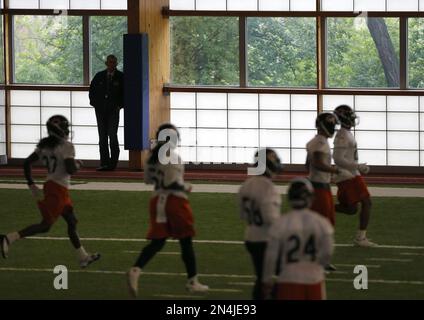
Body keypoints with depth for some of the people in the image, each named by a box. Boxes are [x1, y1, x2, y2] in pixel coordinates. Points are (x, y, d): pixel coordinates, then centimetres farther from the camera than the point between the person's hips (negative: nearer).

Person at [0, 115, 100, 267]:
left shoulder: (44, 145, 8)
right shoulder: (66, 147, -14)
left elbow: (27, 163, 6)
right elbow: (70, 170, -22)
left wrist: (31, 185, 12)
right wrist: (77, 164, 0)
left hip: (49, 185, 9)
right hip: (59, 188, -9)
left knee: (72, 221, 17)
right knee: (46, 224, -7)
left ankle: (83, 257, 24)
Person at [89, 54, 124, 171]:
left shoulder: (121, 77, 3)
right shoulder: (99, 76, 11)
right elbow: (92, 90, 18)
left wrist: (119, 105, -5)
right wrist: (95, 103, 6)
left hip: (113, 110, -3)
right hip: (101, 111, 3)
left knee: (112, 136, -11)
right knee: (102, 138, 2)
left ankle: (113, 163, -5)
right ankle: (104, 163, 4)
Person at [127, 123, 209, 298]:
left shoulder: (152, 156, 6)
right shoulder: (172, 157, -17)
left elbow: (147, 179, 14)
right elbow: (171, 183, -21)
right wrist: (186, 187, -5)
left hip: (158, 200, 7)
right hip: (175, 200, -7)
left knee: (157, 242, 6)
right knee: (186, 243, 8)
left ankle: (135, 270, -17)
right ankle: (192, 281, 17)